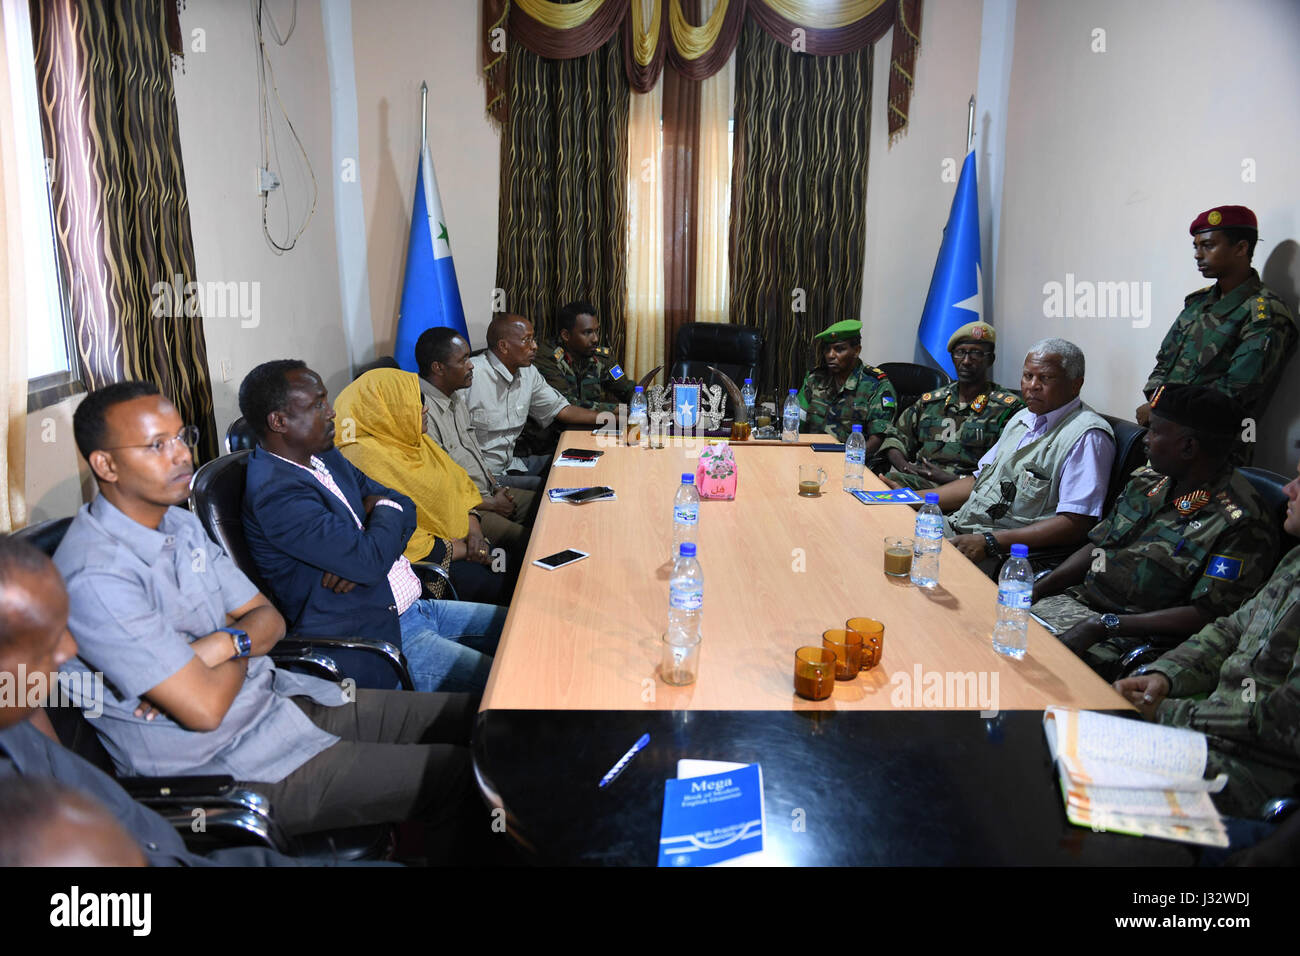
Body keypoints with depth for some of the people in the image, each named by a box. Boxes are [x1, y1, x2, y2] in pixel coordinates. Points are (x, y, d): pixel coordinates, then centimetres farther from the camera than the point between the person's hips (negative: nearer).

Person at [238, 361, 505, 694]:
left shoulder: (325, 456, 10)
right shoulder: (276, 494, -21)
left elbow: (403, 505, 11)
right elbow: (370, 561, -27)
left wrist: (363, 561, -10)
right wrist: (386, 511, -5)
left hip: (413, 607, 10)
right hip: (376, 638, -10)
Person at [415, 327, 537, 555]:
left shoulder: (455, 399, 11)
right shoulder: (422, 413, -22)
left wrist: (497, 487, 7)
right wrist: (490, 505, -13)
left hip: (489, 493, 10)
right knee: (529, 542, -24)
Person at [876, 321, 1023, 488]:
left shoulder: (1008, 408, 5)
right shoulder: (929, 401, 23)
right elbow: (896, 436, 25)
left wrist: (956, 479, -15)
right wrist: (904, 466, 2)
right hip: (918, 480, 4)